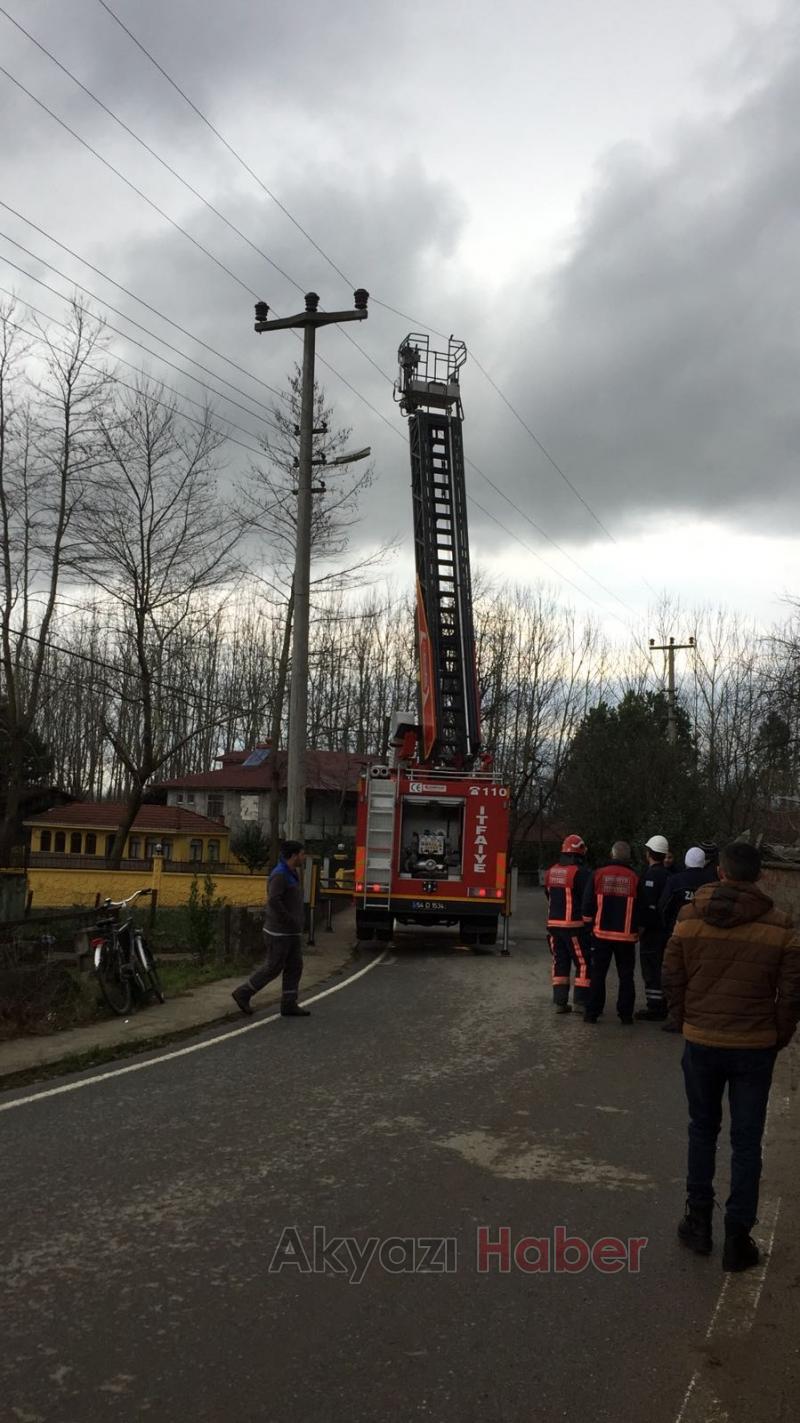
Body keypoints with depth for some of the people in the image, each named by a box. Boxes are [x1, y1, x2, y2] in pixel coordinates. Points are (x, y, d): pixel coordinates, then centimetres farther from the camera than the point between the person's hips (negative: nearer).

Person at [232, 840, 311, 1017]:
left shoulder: (292, 873, 11)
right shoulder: (280, 875, -21)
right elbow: (273, 901, -32)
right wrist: (290, 920, -24)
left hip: (290, 931, 9)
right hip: (279, 931, -9)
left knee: (295, 966, 7)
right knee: (273, 968, -1)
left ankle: (289, 1005, 10)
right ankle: (243, 993, 12)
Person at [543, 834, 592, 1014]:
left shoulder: (551, 871, 8)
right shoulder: (581, 872, -14)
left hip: (554, 923, 6)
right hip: (574, 925, -6)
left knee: (560, 962, 12)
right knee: (583, 963, 4)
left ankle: (560, 1002, 13)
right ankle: (580, 1001, 3)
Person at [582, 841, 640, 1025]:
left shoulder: (598, 875, -3)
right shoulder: (634, 878, -4)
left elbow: (588, 903, 0)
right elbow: (640, 908, 2)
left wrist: (590, 925, 10)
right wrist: (637, 930, 16)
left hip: (602, 933, 0)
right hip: (626, 935, 0)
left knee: (598, 974, 7)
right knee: (626, 976, 9)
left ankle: (592, 1013, 8)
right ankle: (625, 1014, 10)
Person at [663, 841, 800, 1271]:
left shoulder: (690, 917, -7)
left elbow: (672, 978, -1)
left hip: (701, 1042, 1)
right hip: (755, 1047, -1)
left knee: (702, 1130, 19)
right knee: (746, 1141, 10)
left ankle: (699, 1222, 25)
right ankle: (737, 1237, 15)